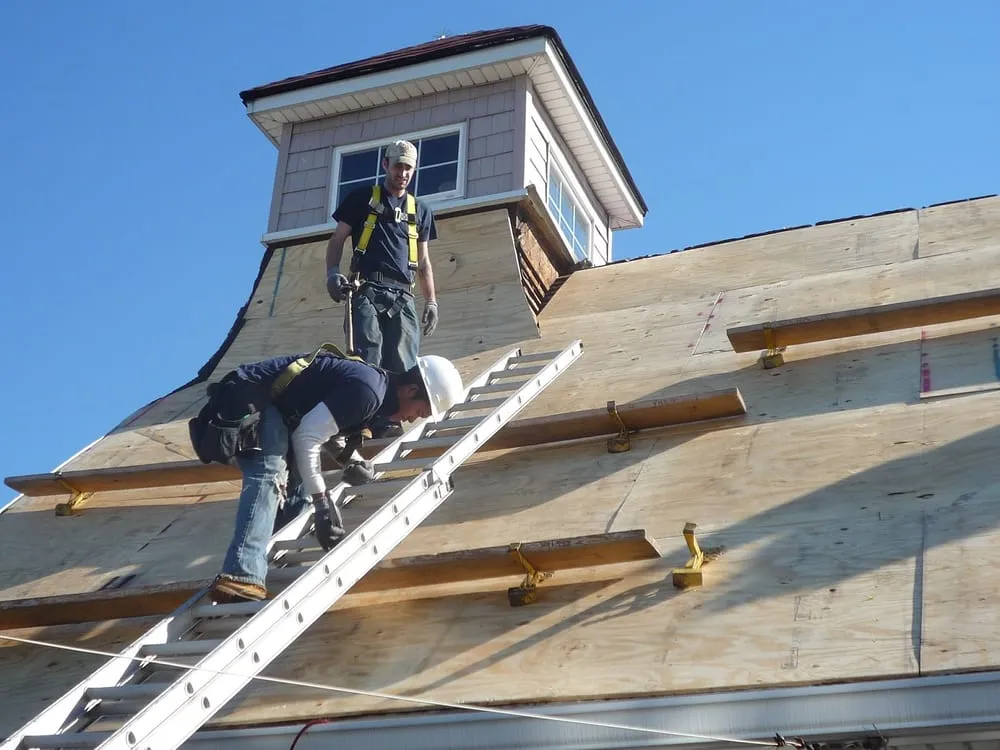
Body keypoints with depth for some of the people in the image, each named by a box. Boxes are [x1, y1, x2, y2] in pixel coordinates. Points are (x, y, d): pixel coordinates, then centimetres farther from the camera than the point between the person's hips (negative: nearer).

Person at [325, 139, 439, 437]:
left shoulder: (420, 210, 24)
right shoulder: (362, 197, 14)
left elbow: (423, 261, 24)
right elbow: (337, 240, 10)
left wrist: (431, 301, 14)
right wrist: (332, 272, -9)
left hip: (402, 295, 4)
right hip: (367, 289, -4)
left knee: (401, 366, -8)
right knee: (366, 361, -18)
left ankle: (389, 424, -10)